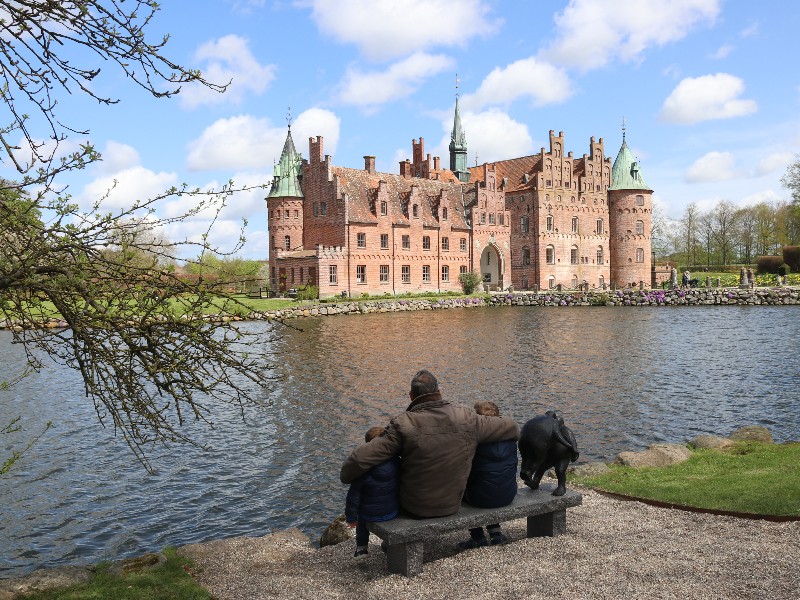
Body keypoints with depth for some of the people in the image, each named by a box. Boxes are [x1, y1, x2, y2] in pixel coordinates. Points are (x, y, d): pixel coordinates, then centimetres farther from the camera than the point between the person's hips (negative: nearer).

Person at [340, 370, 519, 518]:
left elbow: (361, 458, -24)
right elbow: (510, 427, 1)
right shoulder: (467, 419, -11)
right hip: (452, 505, 4)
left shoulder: (403, 425, -20)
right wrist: (513, 433, 26)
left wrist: (346, 477, -3)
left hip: (414, 507, -3)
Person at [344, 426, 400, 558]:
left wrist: (351, 517, 0)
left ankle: (361, 546, 36)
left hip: (371, 515, -3)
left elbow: (354, 496, -14)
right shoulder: (396, 463, -12)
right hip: (393, 511, 3)